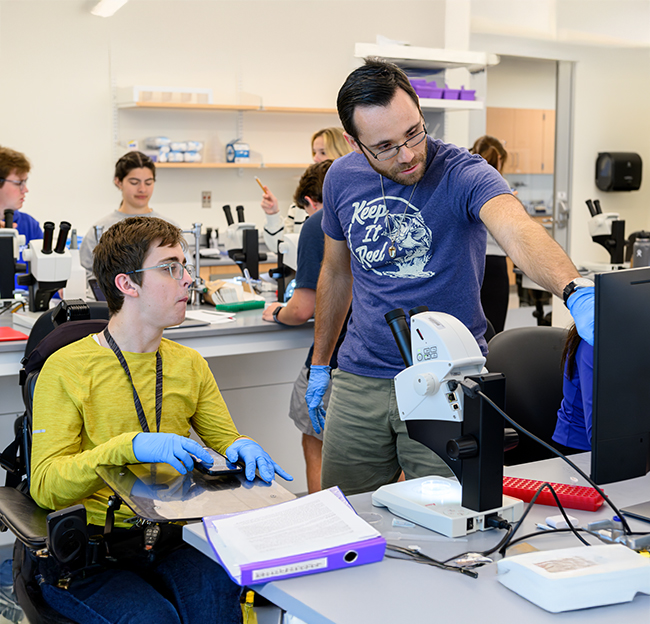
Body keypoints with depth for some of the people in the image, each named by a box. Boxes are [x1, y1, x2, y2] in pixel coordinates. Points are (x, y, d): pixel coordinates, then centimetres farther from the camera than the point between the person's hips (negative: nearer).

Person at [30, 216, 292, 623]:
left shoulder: (190, 365, 13)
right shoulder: (67, 369, -4)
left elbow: (224, 440, 17)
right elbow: (45, 485, -12)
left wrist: (243, 448, -9)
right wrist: (131, 447, -27)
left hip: (171, 536, 4)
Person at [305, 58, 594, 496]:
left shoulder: (463, 174, -16)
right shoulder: (342, 180, -1)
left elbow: (518, 230, -37)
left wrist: (577, 293, -57)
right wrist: (319, 364, 19)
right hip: (359, 380, 4)